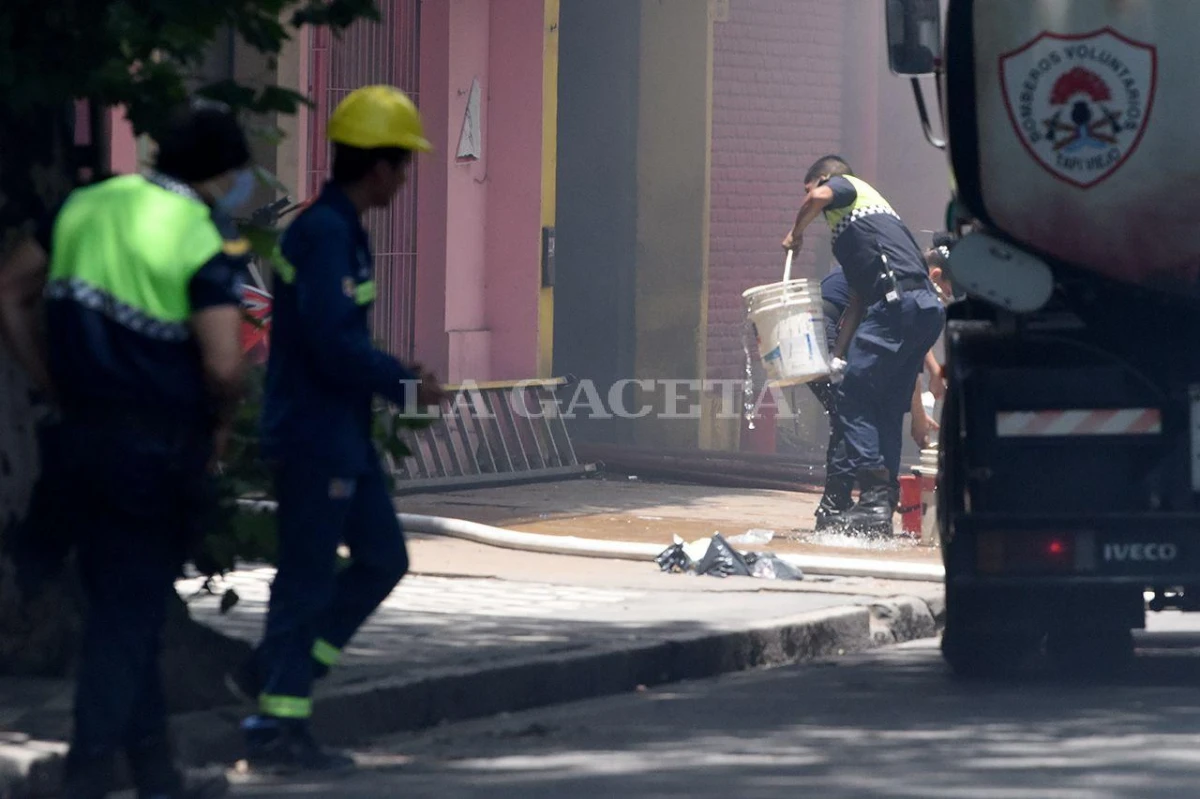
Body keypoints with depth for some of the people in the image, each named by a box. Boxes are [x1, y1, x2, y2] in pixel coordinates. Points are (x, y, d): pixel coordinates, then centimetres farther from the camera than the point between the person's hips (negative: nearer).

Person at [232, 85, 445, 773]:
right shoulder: (323, 233, -18)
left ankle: (273, 676, 18)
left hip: (341, 432, 10)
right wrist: (404, 385, -14)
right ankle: (276, 724, 2)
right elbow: (334, 344, -24)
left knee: (383, 559, 13)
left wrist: (397, 373, 10)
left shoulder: (342, 229, 14)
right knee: (308, 576, -4)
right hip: (314, 431, -10)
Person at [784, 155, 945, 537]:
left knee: (854, 398, -5)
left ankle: (874, 495, -14)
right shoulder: (871, 210, 34)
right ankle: (883, 513, 8)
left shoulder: (844, 186, 12)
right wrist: (837, 356, 24)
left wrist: (796, 233, 4)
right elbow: (858, 300, 30)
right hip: (929, 308, 9)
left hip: (898, 303, -9)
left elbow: (819, 197, -16)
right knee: (888, 408, 11)